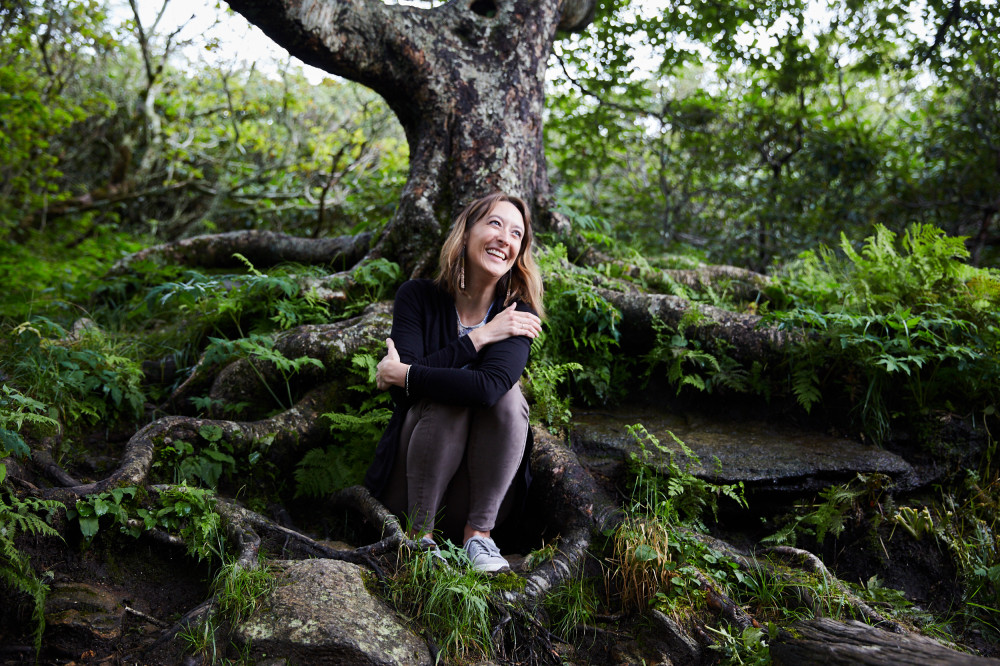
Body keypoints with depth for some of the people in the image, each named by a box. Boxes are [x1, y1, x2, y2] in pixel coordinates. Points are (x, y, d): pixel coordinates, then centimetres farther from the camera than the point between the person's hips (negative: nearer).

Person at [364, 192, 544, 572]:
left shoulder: (517, 314, -7)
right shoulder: (418, 297, -6)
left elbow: (489, 386, -28)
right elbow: (401, 390, -20)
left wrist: (402, 375, -20)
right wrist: (478, 338, -19)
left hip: (483, 485, 1)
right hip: (411, 480, -1)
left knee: (507, 392, -24)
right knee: (447, 399, -28)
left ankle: (479, 533, -17)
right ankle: (420, 535, -17)